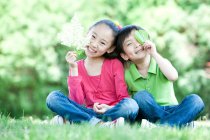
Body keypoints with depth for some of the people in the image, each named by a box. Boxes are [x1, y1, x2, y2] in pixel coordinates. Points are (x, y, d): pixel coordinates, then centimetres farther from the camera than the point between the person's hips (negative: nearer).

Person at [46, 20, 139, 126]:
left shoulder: (115, 64, 3)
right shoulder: (76, 66, 7)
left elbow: (124, 98, -3)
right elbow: (77, 102, -5)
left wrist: (111, 109, -24)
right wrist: (73, 69, -9)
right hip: (88, 112, 1)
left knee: (131, 105, -35)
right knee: (53, 97, -18)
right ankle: (97, 124, -32)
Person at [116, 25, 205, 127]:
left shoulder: (161, 63, -2)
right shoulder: (127, 74, -1)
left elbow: (173, 76, -25)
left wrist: (154, 54, -23)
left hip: (170, 110, 1)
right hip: (148, 114, -1)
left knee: (195, 100, -25)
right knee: (140, 96, -30)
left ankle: (164, 125, -44)